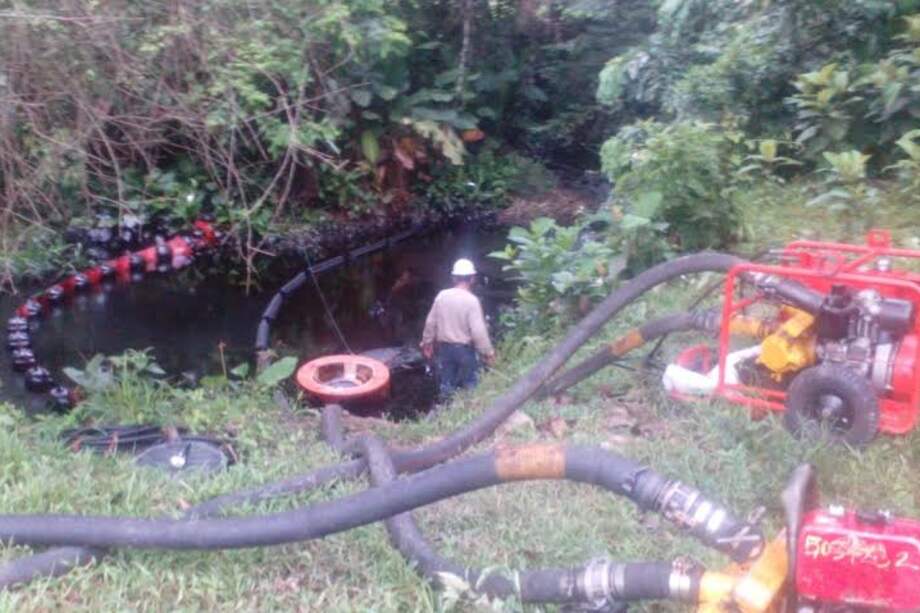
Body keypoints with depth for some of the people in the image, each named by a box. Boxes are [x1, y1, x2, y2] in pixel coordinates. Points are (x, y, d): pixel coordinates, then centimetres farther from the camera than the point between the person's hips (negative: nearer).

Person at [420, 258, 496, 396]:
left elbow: (431, 322, 3)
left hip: (445, 348, 4)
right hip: (465, 349, -4)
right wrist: (488, 353, -10)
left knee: (446, 385, 14)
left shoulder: (442, 296, -4)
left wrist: (427, 343, 16)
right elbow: (478, 331, -20)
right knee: (469, 385, 12)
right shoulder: (471, 300, -18)